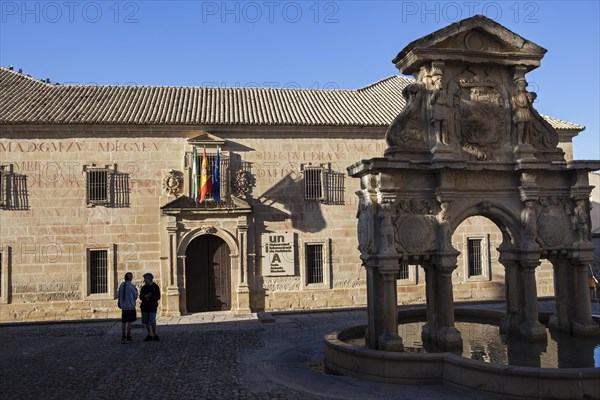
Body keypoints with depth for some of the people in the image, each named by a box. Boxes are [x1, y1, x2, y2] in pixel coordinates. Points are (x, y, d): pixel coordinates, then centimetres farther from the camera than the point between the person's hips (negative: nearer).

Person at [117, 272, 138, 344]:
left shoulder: (121, 285, 2)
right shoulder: (131, 286, -14)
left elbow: (119, 295, 6)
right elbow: (135, 295, -3)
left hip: (123, 306, 5)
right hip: (130, 306, -5)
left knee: (123, 321, 12)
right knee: (129, 322, 1)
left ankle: (123, 336, 15)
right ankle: (128, 336, 1)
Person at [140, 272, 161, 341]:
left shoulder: (155, 287, -2)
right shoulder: (144, 287, 8)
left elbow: (158, 297, -2)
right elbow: (141, 297, 7)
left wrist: (150, 297, -16)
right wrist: (145, 296, -13)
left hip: (152, 307, -4)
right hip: (145, 307, 4)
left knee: (152, 322, -10)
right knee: (146, 322, 4)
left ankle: (155, 335, 4)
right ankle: (149, 335, 14)